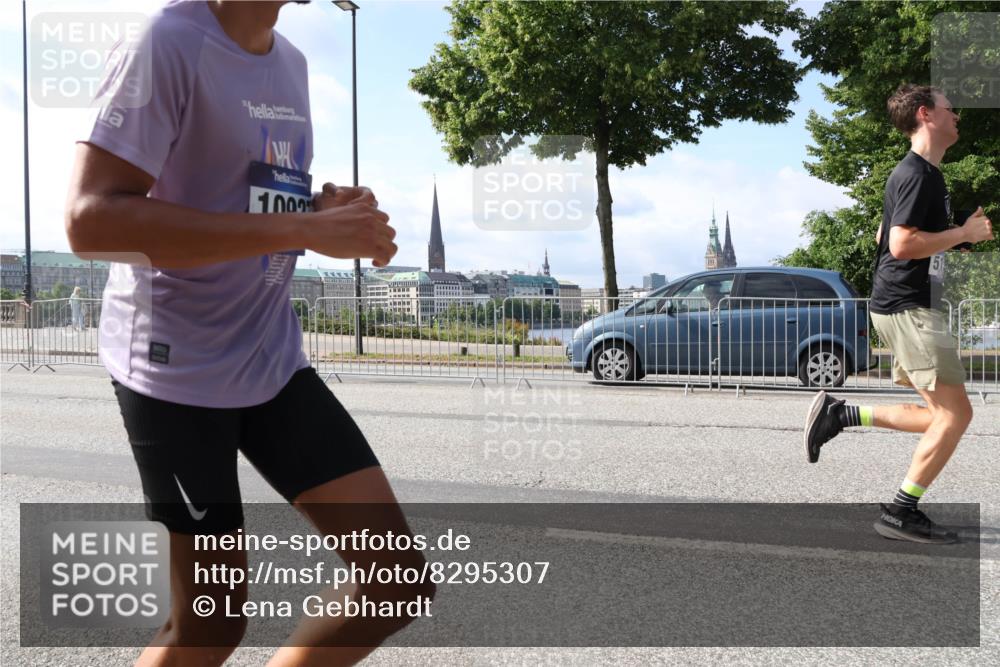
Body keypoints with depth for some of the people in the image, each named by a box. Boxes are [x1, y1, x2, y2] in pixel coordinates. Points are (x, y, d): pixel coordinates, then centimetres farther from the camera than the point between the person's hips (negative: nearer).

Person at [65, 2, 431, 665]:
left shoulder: (292, 62, 12)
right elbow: (90, 219, -24)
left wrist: (334, 210, 0)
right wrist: (303, 227, -28)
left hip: (274, 360, 7)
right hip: (174, 367, -7)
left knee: (402, 581, 1)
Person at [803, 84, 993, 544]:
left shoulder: (924, 173, 19)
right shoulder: (916, 174, -13)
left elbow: (884, 237, 25)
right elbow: (902, 244, -23)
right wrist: (965, 233, -12)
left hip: (909, 306, 10)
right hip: (908, 307, -10)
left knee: (943, 416, 10)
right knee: (955, 413, -7)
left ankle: (839, 414, 9)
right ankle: (900, 515, 0)